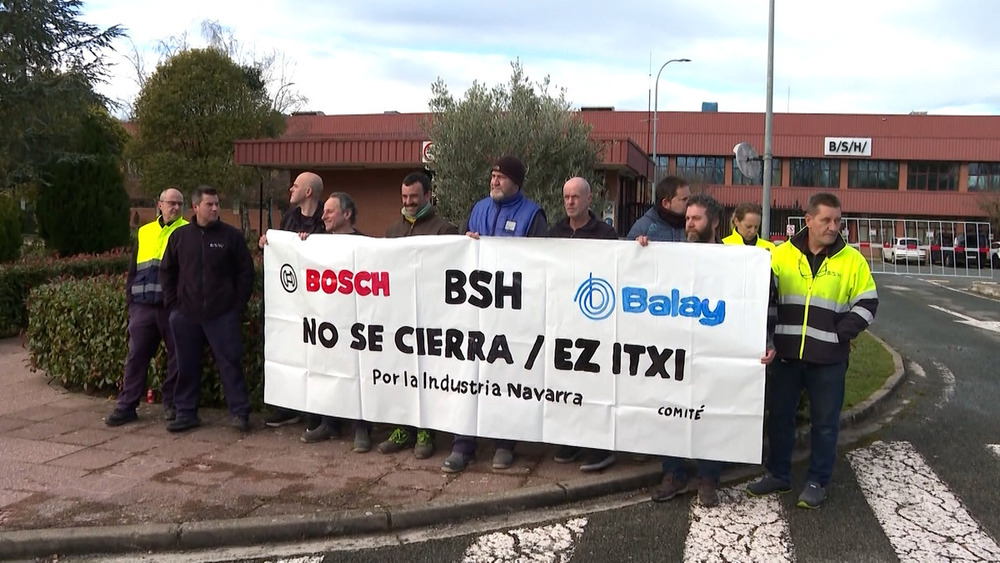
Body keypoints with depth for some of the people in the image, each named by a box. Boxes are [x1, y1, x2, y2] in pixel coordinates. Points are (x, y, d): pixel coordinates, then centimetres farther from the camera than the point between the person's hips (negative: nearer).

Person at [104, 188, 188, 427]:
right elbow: (133, 270, 19)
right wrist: (130, 300, 12)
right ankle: (126, 406, 13)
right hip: (143, 306, 4)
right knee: (136, 356, 5)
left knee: (177, 357, 2)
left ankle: (172, 404, 15)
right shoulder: (144, 232, 16)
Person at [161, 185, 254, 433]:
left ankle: (239, 412, 4)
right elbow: (167, 272, 14)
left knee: (229, 362, -2)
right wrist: (172, 304, 7)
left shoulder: (231, 235, 0)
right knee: (187, 365, 9)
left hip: (222, 314, -3)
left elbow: (246, 271, 2)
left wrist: (238, 304, -2)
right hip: (186, 315, 3)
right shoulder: (180, 236, 8)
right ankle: (186, 413, 20)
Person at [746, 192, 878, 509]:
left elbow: (867, 304, 2)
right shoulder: (782, 254, 3)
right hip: (787, 354, 2)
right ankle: (778, 475, 26)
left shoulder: (852, 260, 0)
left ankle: (817, 482, 20)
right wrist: (768, 333, -1)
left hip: (828, 359, -2)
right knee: (779, 416, 11)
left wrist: (840, 334, -8)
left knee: (825, 422, 6)